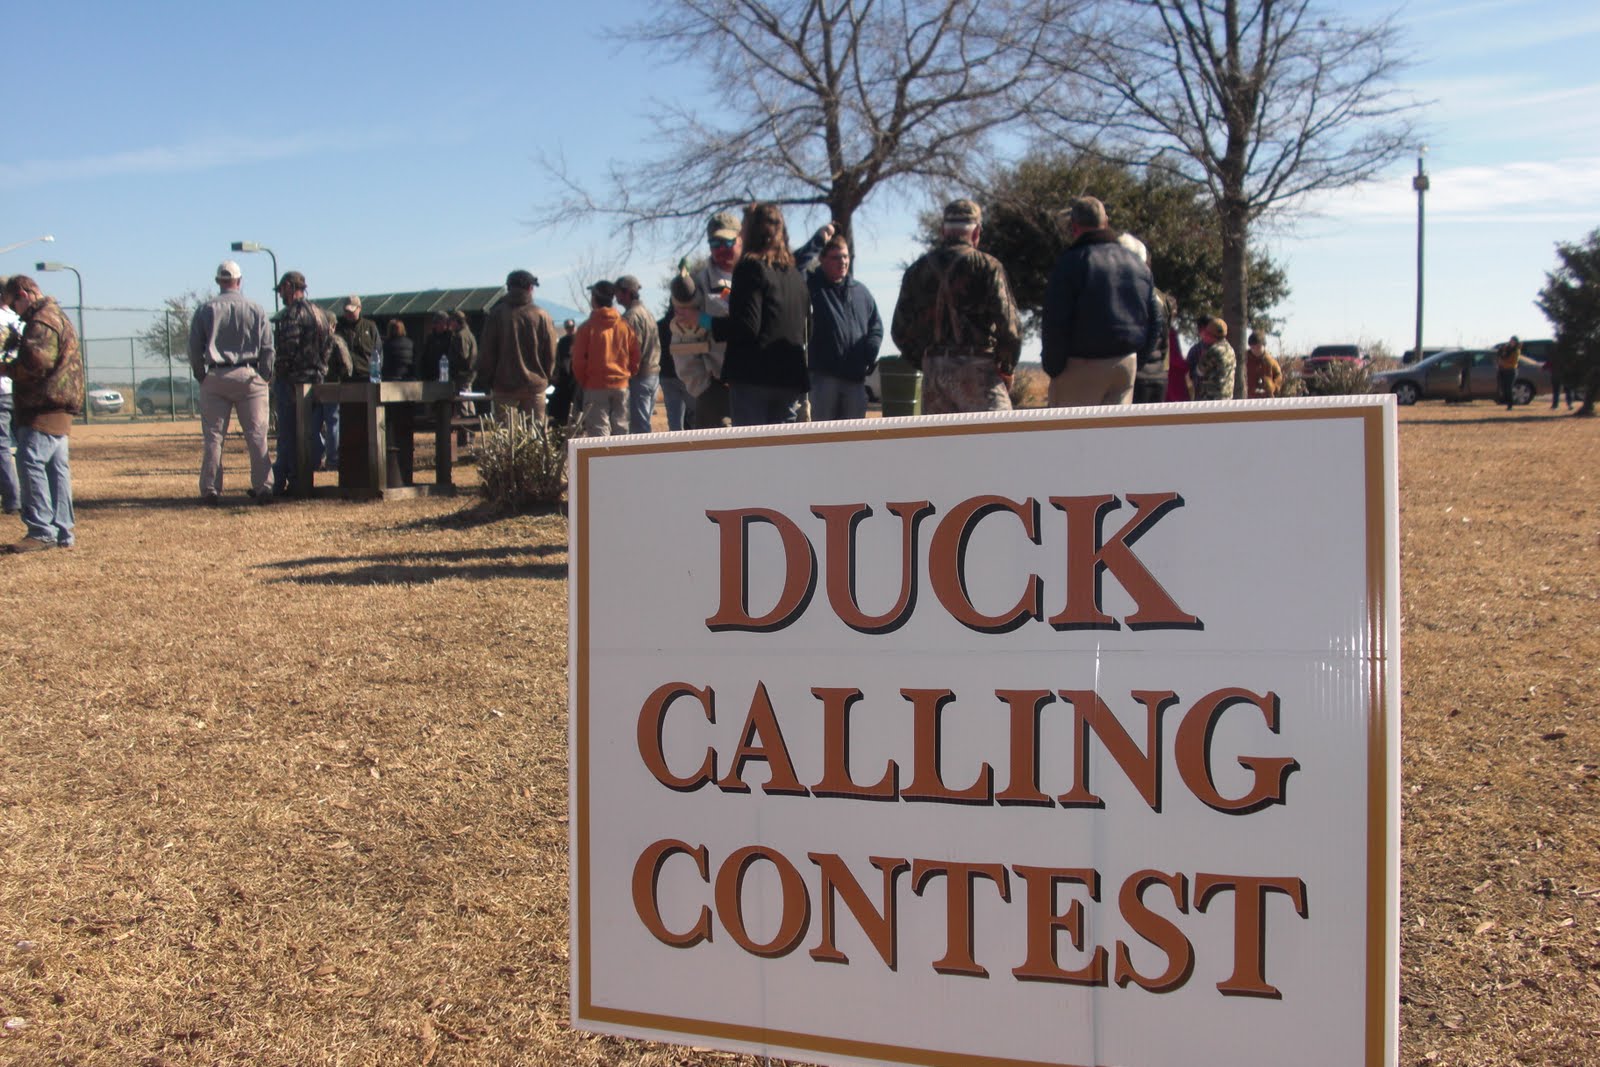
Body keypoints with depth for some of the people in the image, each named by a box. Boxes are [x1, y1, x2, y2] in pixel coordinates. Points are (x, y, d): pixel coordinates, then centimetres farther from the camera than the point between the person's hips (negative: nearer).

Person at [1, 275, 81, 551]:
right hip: (57, 408, 10)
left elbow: (37, 361, -22)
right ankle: (63, 532, 13)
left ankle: (41, 531, -13)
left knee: (30, 463, -11)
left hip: (44, 408, -10)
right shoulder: (57, 316, 22)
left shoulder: (42, 321, -11)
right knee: (57, 468, 10)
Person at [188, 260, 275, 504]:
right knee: (256, 436, 2)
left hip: (215, 377, 1)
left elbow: (194, 348, 3)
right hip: (249, 376, -1)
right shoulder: (257, 309, 2)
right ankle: (263, 486, 1)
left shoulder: (205, 310, 4)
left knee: (212, 436, 4)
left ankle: (210, 489, 2)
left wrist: (202, 376, 12)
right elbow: (267, 348, 2)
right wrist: (265, 377, 10)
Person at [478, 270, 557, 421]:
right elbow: (551, 355, 3)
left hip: (504, 385, -1)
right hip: (535, 385, 1)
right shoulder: (542, 316, -1)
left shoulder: (497, 314, -3)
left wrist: (486, 380, 9)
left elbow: (487, 352, -2)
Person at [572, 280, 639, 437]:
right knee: (620, 430, 11)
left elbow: (578, 361, -7)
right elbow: (635, 358, 6)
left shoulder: (587, 327, -8)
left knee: (599, 431, -3)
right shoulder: (626, 327, 4)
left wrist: (583, 382, 7)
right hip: (621, 386, 4)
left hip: (596, 388, -4)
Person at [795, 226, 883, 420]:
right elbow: (796, 265, -20)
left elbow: (876, 326, 15)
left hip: (855, 377, 4)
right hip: (824, 375, -4)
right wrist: (818, 240, -15)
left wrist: (870, 355, -1)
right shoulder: (813, 285, 0)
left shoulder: (860, 291, 14)